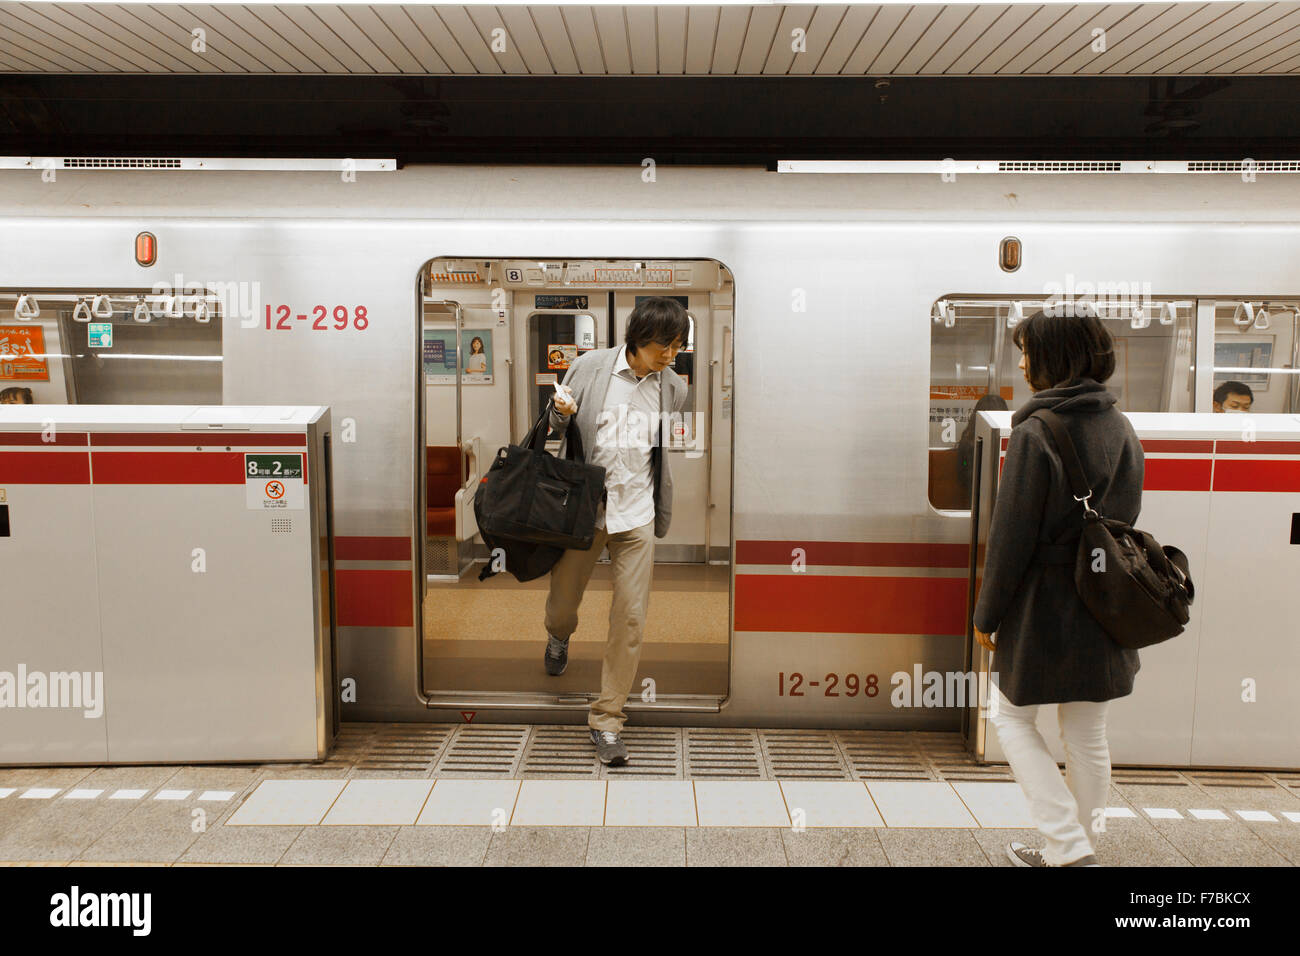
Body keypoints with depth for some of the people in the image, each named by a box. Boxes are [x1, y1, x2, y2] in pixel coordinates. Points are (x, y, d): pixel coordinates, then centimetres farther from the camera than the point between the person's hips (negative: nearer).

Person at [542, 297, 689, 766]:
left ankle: (607, 717, 11)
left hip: (637, 516, 1)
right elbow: (559, 428, 6)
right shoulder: (591, 366, -5)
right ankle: (559, 637, 52)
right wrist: (562, 415, -17)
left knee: (631, 617, -3)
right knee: (562, 604, 12)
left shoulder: (673, 389, 3)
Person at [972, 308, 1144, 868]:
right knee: (1087, 734, 15)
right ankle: (1079, 846, 27)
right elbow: (1125, 520, 11)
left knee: (1012, 717, 11)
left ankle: (1070, 847, 6)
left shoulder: (1035, 433, -18)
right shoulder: (1121, 429, 4)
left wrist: (986, 614, -7)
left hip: (1042, 610, -7)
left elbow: (1011, 537, -16)